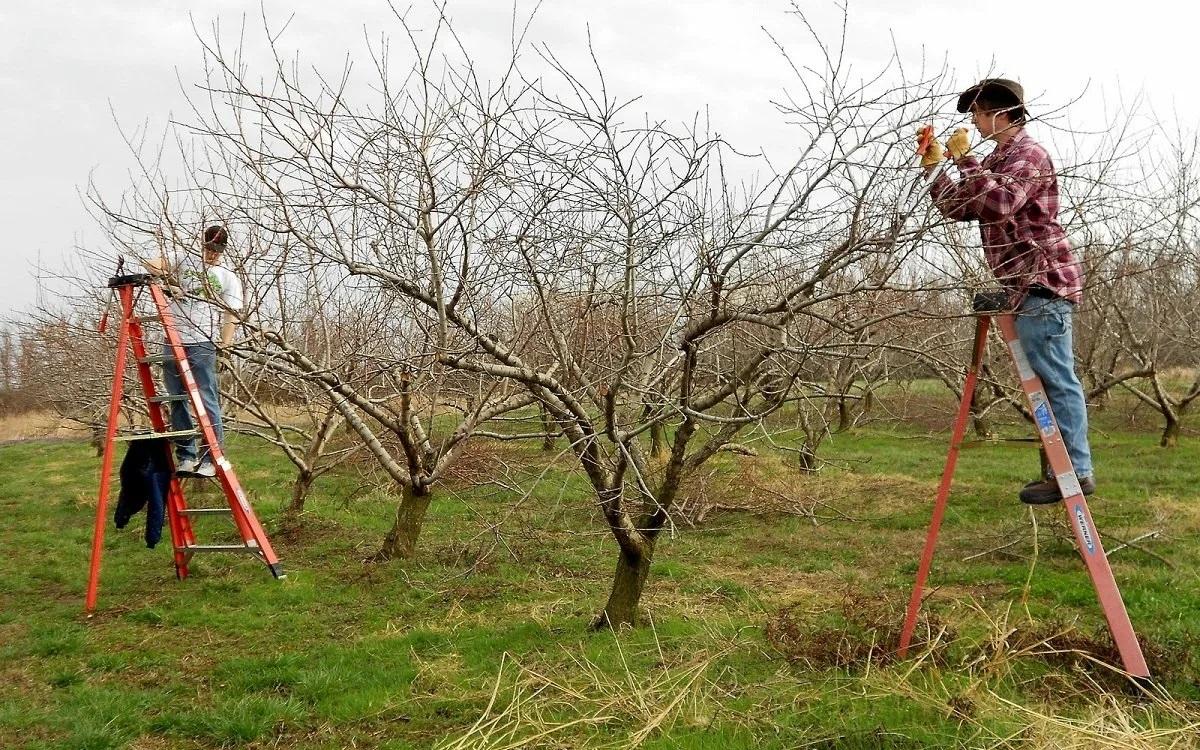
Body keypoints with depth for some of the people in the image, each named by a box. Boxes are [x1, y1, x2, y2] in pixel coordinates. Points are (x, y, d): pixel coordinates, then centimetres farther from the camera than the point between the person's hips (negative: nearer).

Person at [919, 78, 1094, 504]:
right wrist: (934, 166, 14)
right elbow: (958, 208, 21)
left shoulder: (1027, 153, -8)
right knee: (1050, 380, 10)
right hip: (1029, 285, 10)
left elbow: (1000, 202, -26)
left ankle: (1077, 471, -9)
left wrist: (966, 162, -17)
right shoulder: (997, 159, 22)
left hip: (1042, 281, -10)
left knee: (1056, 380, -10)